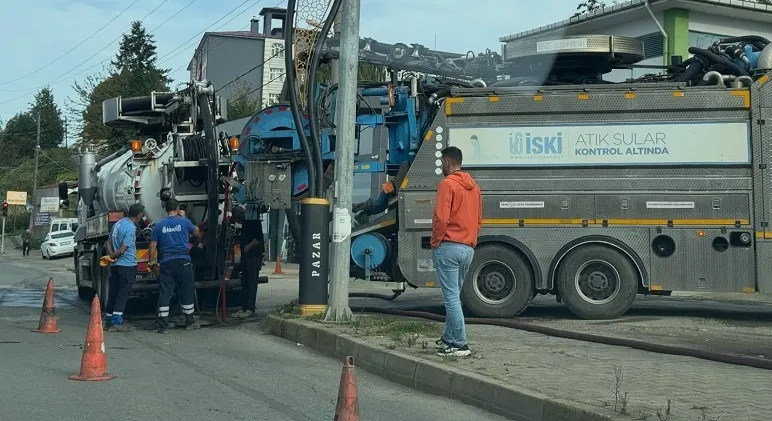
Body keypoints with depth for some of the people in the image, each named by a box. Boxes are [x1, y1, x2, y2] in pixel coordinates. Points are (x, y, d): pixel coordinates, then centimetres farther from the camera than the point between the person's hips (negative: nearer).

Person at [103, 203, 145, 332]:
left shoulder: (118, 223, 12)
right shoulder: (131, 228, -16)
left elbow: (108, 242, 16)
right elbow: (122, 250, -19)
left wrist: (111, 256, 2)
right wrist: (111, 257, -4)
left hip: (115, 264, 8)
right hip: (127, 265, -8)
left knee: (113, 292, 12)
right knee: (123, 292, -4)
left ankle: (108, 320, 17)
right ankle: (117, 322, -7)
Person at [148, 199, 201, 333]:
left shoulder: (158, 225, 5)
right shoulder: (184, 221, 0)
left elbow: (153, 246, 4)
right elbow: (196, 232, 19)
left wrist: (152, 262, 11)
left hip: (166, 262, 2)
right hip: (183, 261, -1)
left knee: (164, 293, 2)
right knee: (187, 292, 10)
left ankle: (163, 325, -2)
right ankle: (190, 322, 19)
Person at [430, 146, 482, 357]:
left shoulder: (447, 184, -10)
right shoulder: (474, 186, 16)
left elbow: (441, 218, -18)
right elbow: (479, 220, 20)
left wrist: (435, 242, -6)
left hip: (448, 246, -8)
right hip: (469, 248, 8)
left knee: (451, 297, -6)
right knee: (454, 295, 17)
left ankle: (459, 344, -7)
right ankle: (449, 338, 23)